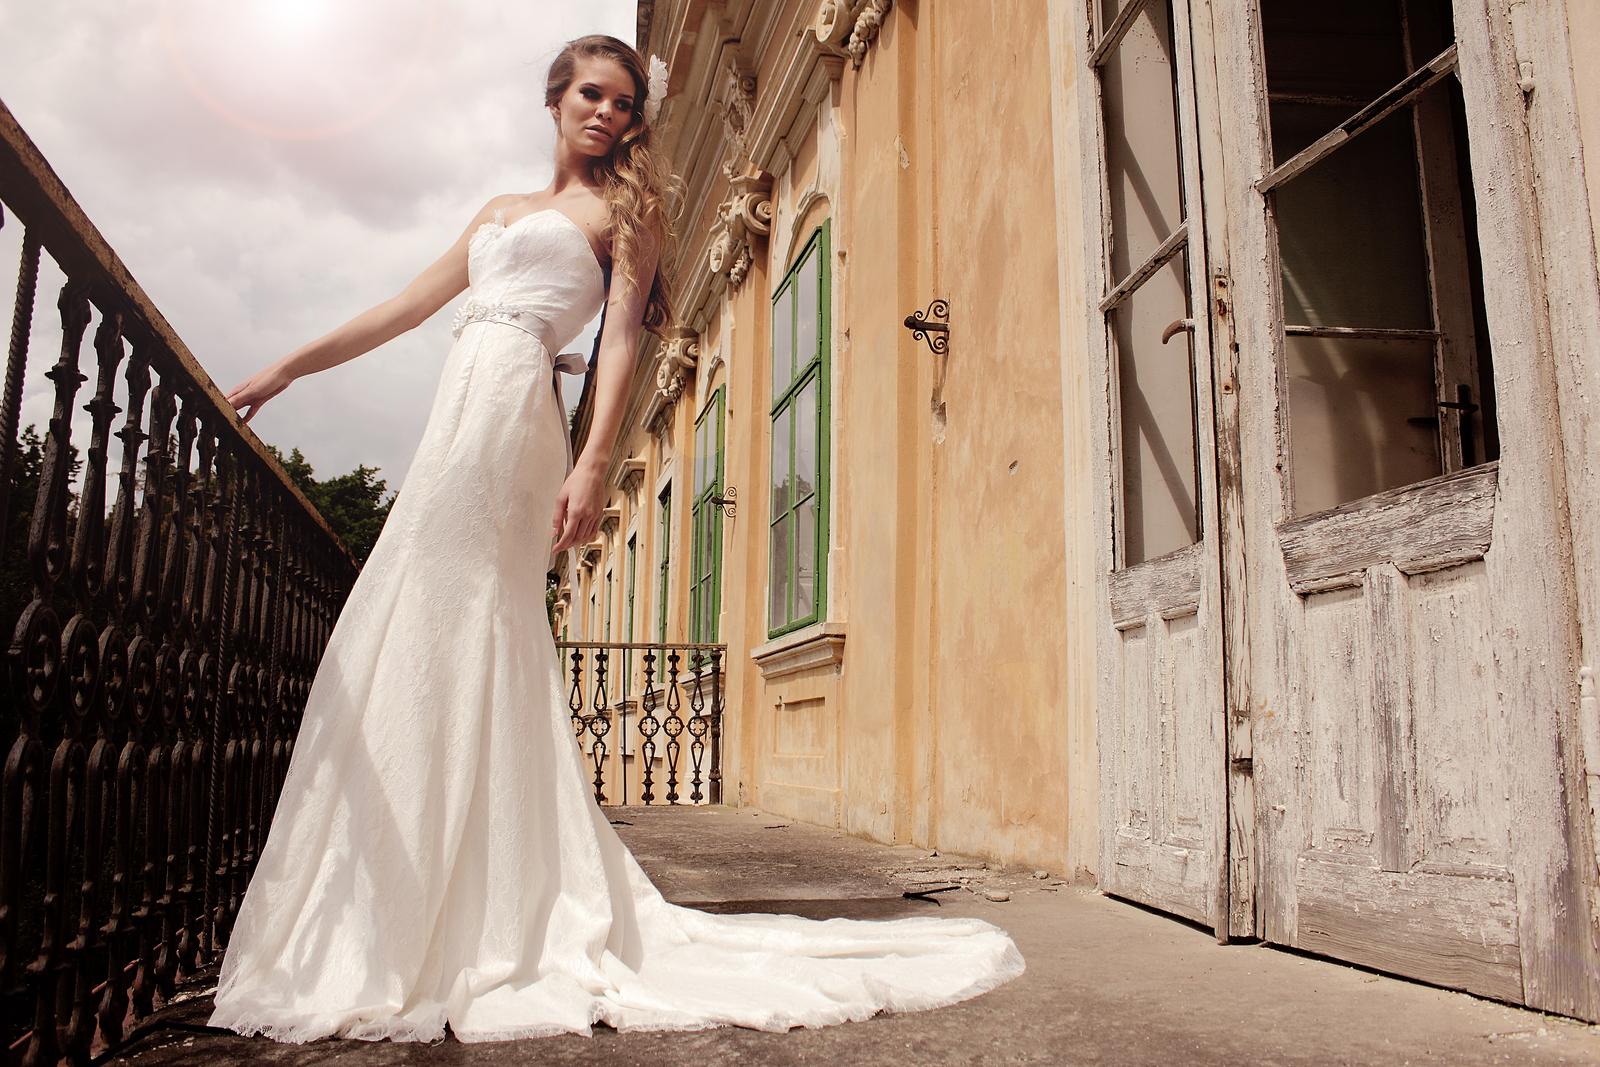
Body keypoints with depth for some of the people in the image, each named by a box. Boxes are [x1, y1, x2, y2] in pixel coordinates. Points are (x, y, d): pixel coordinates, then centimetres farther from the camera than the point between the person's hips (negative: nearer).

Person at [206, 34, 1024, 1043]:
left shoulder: (625, 210, 9)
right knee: (441, 646, 2)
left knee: (446, 637, -12)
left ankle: (425, 933, -7)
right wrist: (289, 367, 23)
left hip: (508, 405, -7)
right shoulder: (502, 210, 27)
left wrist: (593, 463, -16)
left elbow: (621, 341, -3)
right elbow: (404, 307, 26)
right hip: (463, 411, 7)